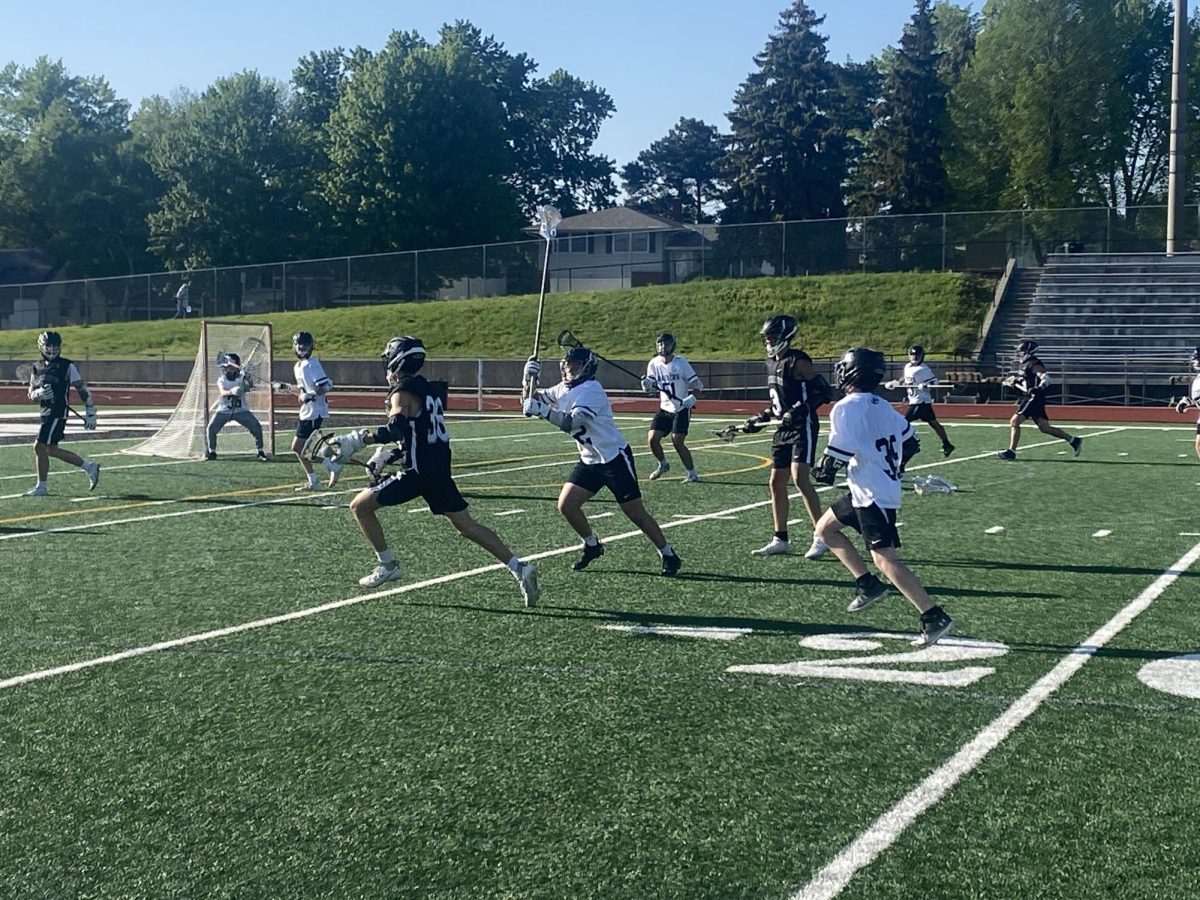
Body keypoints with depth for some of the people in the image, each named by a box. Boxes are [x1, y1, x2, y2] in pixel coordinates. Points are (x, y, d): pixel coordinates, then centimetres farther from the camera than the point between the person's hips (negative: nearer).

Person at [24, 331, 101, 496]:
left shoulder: (67, 366, -4)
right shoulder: (37, 367, 13)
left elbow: (82, 389, -4)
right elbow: (31, 393, 13)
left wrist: (90, 412, -7)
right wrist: (39, 393, -11)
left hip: (58, 413, -7)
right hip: (46, 413, 7)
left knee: (40, 447, -9)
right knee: (51, 450, 8)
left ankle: (41, 487, 4)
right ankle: (89, 467, 18)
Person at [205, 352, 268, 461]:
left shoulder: (242, 377, -5)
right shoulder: (222, 380, -9)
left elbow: (248, 388, -24)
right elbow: (222, 392, -30)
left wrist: (248, 380, -45)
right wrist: (231, 392, -52)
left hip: (240, 410, 1)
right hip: (223, 410, -1)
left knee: (256, 427, -13)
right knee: (211, 428, -15)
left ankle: (260, 452, 1)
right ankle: (211, 452, 7)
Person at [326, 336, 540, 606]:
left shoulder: (403, 391, -9)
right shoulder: (427, 389, 18)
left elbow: (395, 430, -27)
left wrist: (358, 439, -23)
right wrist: (385, 454, 25)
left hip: (419, 472, -9)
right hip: (439, 470, 9)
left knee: (360, 506, 4)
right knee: (467, 525, 9)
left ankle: (387, 565, 9)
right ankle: (520, 568, 0)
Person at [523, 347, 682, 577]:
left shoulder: (590, 390, -21)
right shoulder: (564, 389, 5)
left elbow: (571, 423, -34)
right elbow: (533, 399, 12)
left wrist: (542, 411, -39)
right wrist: (530, 377, -6)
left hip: (615, 458, -8)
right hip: (590, 461, 8)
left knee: (636, 514, -6)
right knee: (566, 505, -2)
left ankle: (669, 556, 9)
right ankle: (592, 546, 21)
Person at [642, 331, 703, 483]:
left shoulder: (681, 363, -12)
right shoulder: (654, 364, -1)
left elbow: (698, 384, -9)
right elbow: (651, 388, 3)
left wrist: (693, 397, -28)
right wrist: (646, 385, -21)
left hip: (682, 409, -4)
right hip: (665, 408, 5)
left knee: (677, 441, -16)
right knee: (652, 438, -5)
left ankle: (692, 474, -1)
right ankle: (663, 465, 23)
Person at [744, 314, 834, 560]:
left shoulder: (797, 362, -13)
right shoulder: (776, 363, 14)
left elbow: (825, 391, -17)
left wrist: (801, 409, -26)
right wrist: (760, 419, 19)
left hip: (803, 427, -9)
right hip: (784, 429, 9)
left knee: (800, 478, -19)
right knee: (777, 482, 9)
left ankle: (821, 536, -14)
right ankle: (780, 539, 19)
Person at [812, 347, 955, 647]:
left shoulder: (846, 408, -14)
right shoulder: (882, 406, 11)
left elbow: (839, 453, -19)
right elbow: (910, 441, 17)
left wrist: (823, 471, 0)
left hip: (872, 493, -9)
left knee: (884, 558, -11)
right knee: (825, 528, 20)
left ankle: (935, 618, -14)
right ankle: (869, 586, 18)